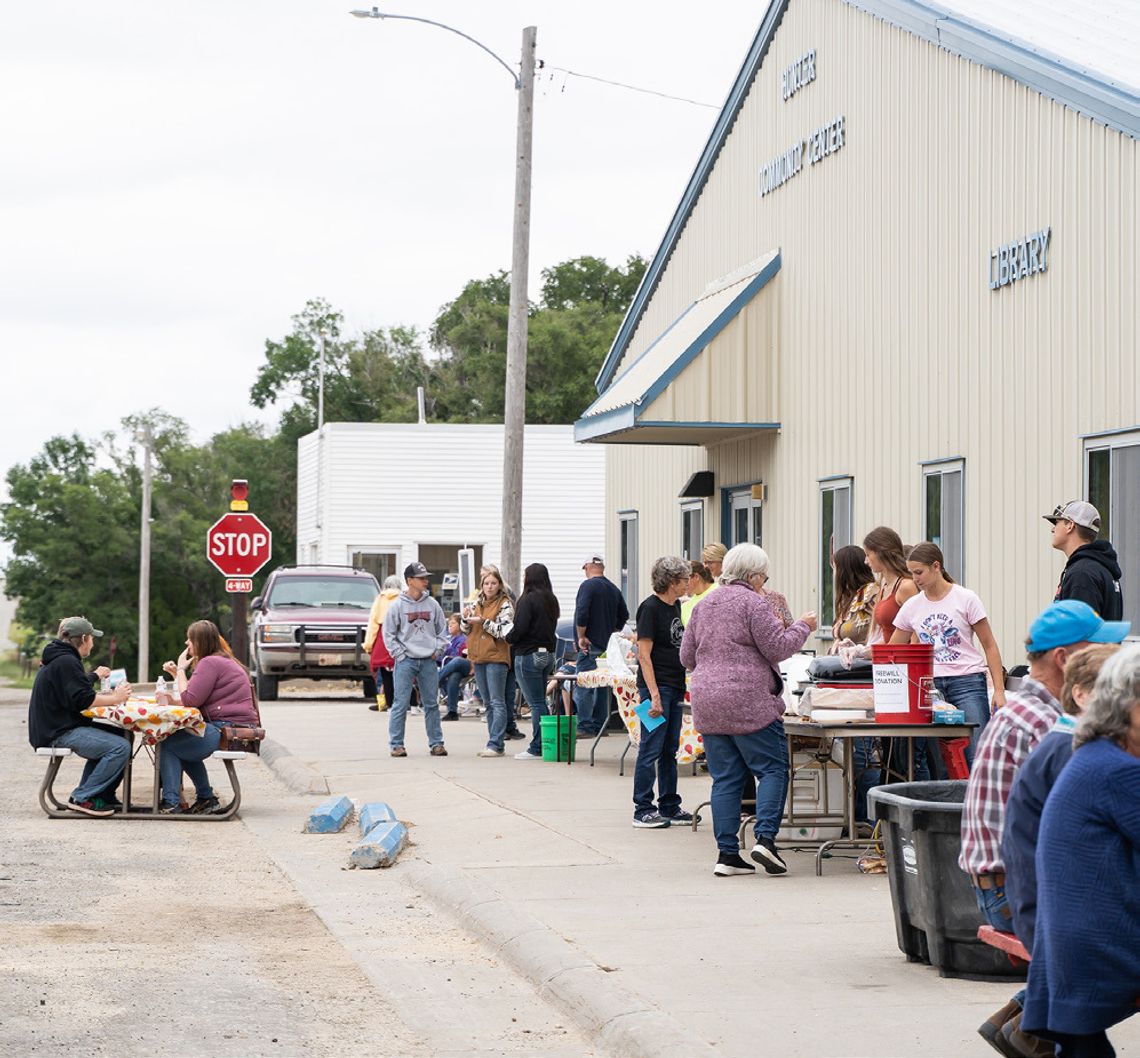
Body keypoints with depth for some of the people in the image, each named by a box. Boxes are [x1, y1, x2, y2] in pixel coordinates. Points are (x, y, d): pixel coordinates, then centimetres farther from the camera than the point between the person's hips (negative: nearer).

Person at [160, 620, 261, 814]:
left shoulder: (210, 663, -12)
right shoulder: (224, 660, 21)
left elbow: (190, 700, -15)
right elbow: (196, 698, 21)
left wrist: (181, 669, -4)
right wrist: (177, 673, 16)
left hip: (226, 729, -11)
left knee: (167, 745, -6)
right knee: (182, 743, 30)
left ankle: (171, 804, -7)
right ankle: (206, 799, 31)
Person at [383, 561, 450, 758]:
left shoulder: (432, 604, 6)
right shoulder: (397, 605, -4)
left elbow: (442, 629, 15)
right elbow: (388, 633, -2)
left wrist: (438, 650, 4)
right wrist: (400, 654, -7)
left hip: (428, 661, 3)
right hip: (406, 661, -3)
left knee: (432, 704, 7)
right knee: (401, 704, -4)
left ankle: (436, 743, 13)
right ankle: (396, 744, 1)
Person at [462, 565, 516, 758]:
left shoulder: (505, 604, -5)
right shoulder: (476, 603, 12)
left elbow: (504, 631, -14)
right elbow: (466, 630, 15)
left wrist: (483, 622, -19)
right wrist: (466, 619, -5)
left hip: (496, 657, -7)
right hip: (478, 657, 7)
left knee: (497, 702, -8)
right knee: (488, 703, 11)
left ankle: (495, 744, -11)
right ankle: (494, 741, 15)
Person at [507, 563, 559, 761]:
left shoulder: (528, 599, -14)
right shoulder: (551, 600, 10)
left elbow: (520, 628, -20)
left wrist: (508, 639, 0)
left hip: (528, 655, -8)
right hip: (548, 653, 8)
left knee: (536, 703, -5)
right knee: (541, 701, 13)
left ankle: (537, 748, -3)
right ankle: (545, 744, 14)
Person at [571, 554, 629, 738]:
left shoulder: (588, 585, -11)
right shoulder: (613, 588, 13)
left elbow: (582, 613, -21)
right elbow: (624, 615, 20)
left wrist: (581, 636, -13)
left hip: (590, 646, -8)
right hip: (607, 645, 8)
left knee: (584, 687, -8)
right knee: (602, 686, 13)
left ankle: (585, 727, -12)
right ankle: (600, 725, 16)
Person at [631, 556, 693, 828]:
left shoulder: (675, 606, 13)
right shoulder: (650, 608, -13)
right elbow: (644, 655, -17)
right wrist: (653, 694, -23)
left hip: (675, 687, 9)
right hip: (656, 685, -9)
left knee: (670, 749, 13)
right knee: (651, 749, -5)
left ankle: (670, 807, 20)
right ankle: (643, 810, -1)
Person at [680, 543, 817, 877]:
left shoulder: (704, 605, 16)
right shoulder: (753, 603, -7)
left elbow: (687, 656, 20)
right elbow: (777, 648, -8)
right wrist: (802, 627, 7)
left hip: (707, 705, 7)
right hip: (748, 702, -7)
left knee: (725, 778, 7)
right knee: (772, 769, 1)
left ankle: (727, 852, 4)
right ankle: (765, 837, -13)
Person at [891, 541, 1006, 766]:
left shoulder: (966, 599, -2)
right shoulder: (912, 606, 9)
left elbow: (989, 646, 0)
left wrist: (999, 691, -6)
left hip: (968, 682, -4)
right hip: (930, 685, 4)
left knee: (977, 755, -11)